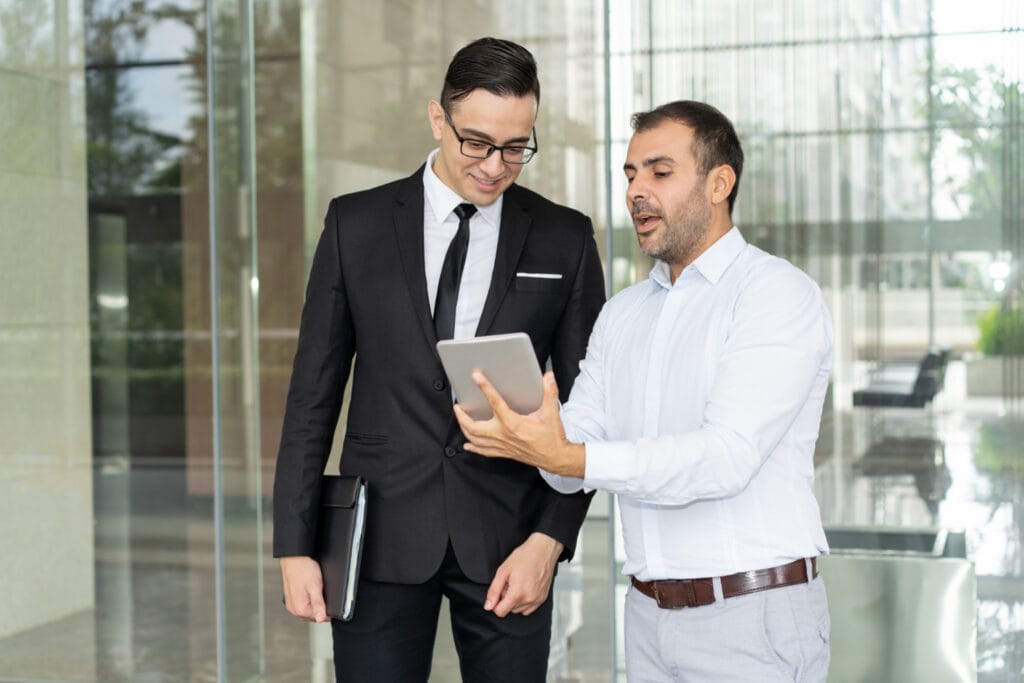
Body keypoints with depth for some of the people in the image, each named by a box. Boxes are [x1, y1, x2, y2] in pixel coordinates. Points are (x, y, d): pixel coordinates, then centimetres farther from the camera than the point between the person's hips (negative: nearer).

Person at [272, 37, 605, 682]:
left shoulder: (565, 239, 2)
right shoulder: (356, 223, 2)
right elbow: (314, 392, 3)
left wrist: (549, 540, -8)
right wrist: (295, 546, 0)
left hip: (507, 538, 0)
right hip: (381, 532, 0)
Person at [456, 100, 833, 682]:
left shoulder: (780, 294, -10)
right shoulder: (622, 313, 12)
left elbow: (725, 457, -23)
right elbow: (577, 449, 4)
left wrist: (568, 457, -30)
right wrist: (530, 430, -19)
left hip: (753, 613, -6)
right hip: (649, 613, 6)